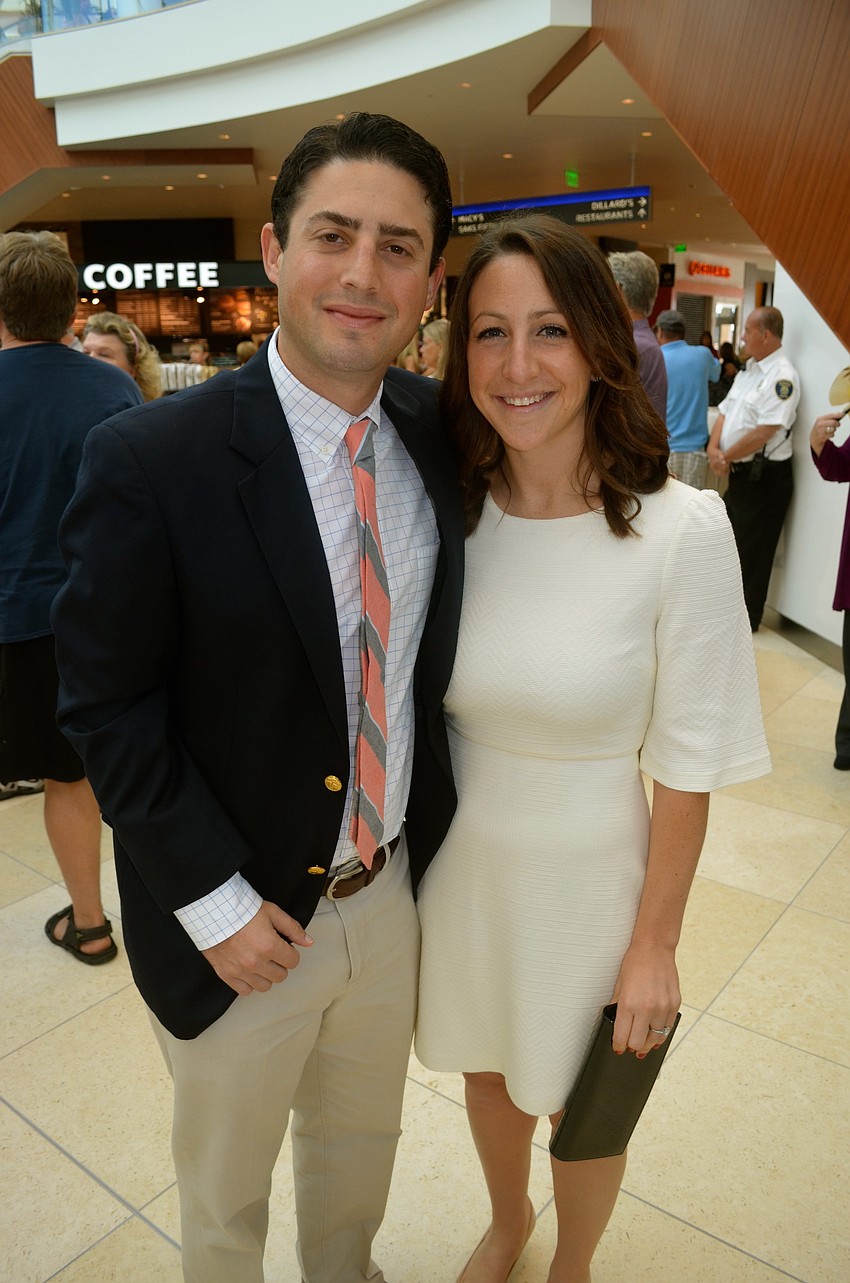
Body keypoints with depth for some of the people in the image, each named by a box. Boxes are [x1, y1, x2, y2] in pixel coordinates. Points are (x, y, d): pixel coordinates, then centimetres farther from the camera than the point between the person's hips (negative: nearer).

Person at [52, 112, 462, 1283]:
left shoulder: (437, 432, -5)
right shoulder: (150, 460, -21)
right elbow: (106, 709, -17)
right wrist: (214, 903, -16)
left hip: (394, 895, 5)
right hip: (239, 917, -4)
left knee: (362, 1143, 31)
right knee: (225, 1186, 24)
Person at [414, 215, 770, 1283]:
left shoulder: (681, 530, -21)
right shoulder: (452, 515, -9)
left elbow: (685, 766, -14)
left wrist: (655, 947, -8)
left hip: (588, 878, -3)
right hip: (462, 867, 3)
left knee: (581, 1109, 22)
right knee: (487, 1071, 27)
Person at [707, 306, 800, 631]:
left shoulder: (782, 376, -18)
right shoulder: (749, 370, 13)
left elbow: (764, 433, -24)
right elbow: (725, 413, 12)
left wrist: (726, 457, -14)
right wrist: (714, 449, -6)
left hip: (765, 478, -9)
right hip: (740, 472, 9)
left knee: (752, 551, 1)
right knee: (730, 540, 18)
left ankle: (747, 618, 15)